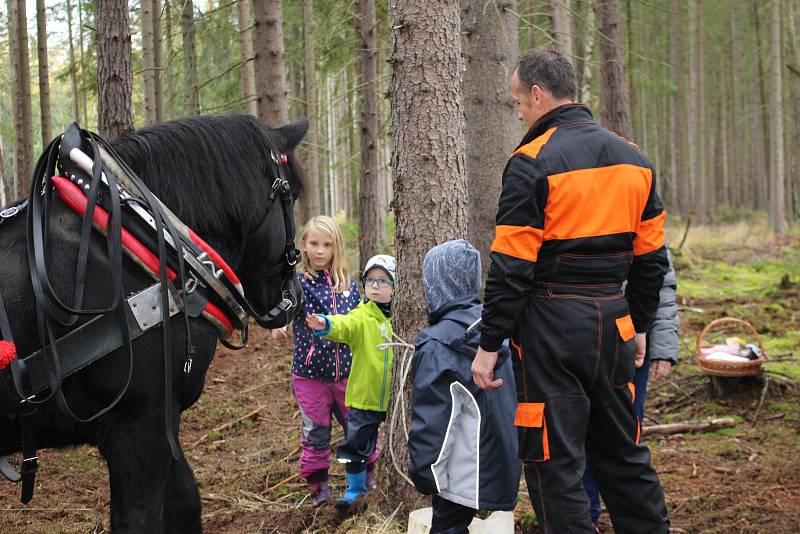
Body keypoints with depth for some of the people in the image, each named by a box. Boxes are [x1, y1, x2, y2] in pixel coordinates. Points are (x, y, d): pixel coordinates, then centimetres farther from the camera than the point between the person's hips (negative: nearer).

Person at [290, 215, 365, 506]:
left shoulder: (348, 283, 3)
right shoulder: (299, 282, -7)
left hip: (346, 370, 3)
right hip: (310, 372, -3)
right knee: (315, 432, 7)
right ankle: (317, 482, 21)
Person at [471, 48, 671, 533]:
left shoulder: (532, 161, -11)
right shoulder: (634, 158, 10)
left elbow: (511, 268, -14)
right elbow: (651, 258, 14)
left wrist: (490, 346, -9)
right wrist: (639, 325, 23)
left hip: (552, 325, -7)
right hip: (614, 323, 7)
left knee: (555, 462, 1)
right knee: (623, 452, 18)